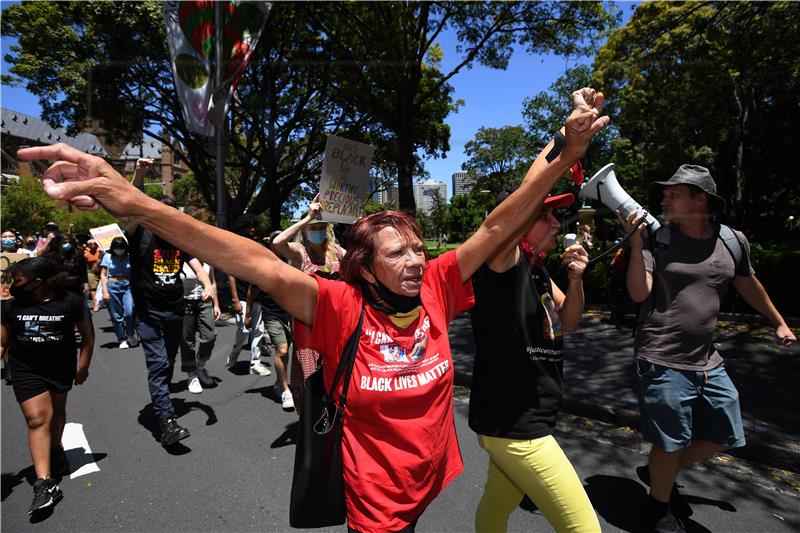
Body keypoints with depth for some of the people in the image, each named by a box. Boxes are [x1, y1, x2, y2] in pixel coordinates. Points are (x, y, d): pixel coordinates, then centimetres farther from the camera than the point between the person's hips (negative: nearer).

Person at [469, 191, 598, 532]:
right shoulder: (502, 261, -18)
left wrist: (575, 279, -2)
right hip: (512, 425, -8)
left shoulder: (537, 269, 8)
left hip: (516, 421, 8)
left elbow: (568, 323, 14)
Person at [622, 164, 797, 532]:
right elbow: (639, 293, -18)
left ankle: (658, 472, 38)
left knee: (725, 437, 17)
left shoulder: (733, 241, 3)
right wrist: (635, 242, -25)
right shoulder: (656, 239, -9)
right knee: (670, 444, 6)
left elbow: (748, 284, 21)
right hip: (663, 363, -5)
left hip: (708, 362, 6)